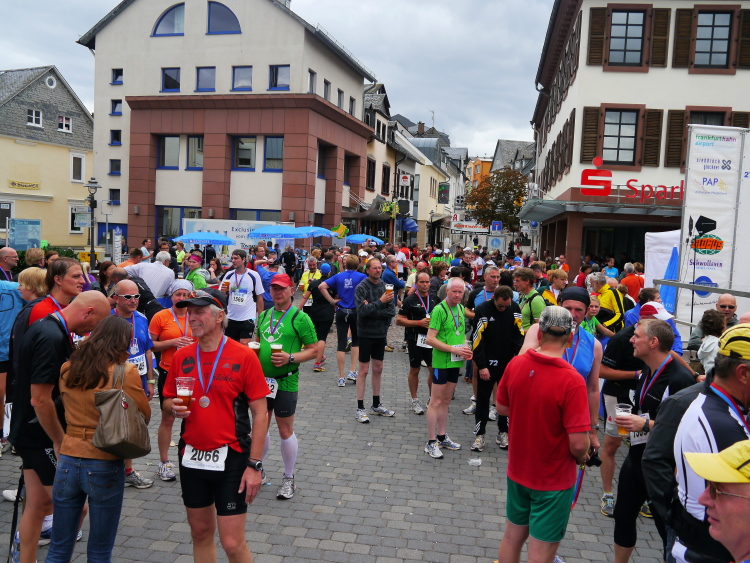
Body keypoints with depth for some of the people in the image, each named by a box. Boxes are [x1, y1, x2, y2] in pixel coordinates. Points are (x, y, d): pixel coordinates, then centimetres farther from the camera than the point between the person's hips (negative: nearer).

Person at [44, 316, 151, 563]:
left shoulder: (67, 369, 2)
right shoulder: (126, 371, -12)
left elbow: (67, 408, 15)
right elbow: (144, 415, -3)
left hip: (67, 461, 4)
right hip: (104, 466, -4)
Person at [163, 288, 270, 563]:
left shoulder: (243, 356, -12)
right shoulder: (181, 357, 1)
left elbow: (260, 414, -10)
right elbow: (168, 401, 14)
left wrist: (254, 465, -12)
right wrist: (174, 408, -11)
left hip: (231, 458, -4)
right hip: (192, 457, 5)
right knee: (201, 533, 19)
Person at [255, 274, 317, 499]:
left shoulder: (300, 318, -8)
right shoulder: (264, 316, 10)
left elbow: (314, 350, -9)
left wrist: (290, 358, -22)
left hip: (285, 382, -5)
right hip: (261, 379, 5)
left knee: (285, 431, 5)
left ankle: (289, 478, 22)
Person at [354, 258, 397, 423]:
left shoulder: (385, 287, 2)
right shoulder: (361, 288, -10)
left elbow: (392, 311, -5)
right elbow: (362, 311, -22)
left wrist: (371, 310, -16)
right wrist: (380, 302, -27)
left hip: (381, 333, 5)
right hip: (366, 333, -5)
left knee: (378, 369, 14)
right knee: (364, 370, 1)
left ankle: (376, 405, 27)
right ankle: (360, 408, 9)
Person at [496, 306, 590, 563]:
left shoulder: (515, 364, -10)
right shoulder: (571, 380, -26)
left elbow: (501, 408, 5)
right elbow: (578, 443, -25)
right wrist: (582, 457, -4)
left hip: (517, 470, 5)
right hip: (553, 479, -5)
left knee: (512, 537, 22)